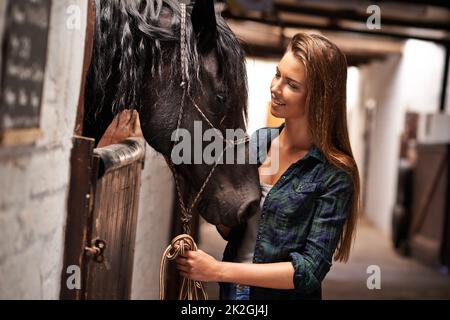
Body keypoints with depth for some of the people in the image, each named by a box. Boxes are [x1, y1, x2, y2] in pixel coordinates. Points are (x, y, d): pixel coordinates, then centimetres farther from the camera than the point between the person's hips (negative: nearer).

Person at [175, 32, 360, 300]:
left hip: (283, 294, -5)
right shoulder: (259, 141, -3)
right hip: (232, 291, 5)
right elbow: (230, 231, 4)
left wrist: (218, 270, -24)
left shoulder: (334, 175, -19)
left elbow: (311, 270, -21)